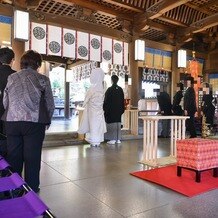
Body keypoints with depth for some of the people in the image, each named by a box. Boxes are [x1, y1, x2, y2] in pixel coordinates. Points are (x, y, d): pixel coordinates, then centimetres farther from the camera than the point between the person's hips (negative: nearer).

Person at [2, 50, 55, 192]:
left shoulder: (11, 78, 7)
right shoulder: (42, 79, -2)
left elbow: (5, 102, 10)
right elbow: (50, 105, 1)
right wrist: (47, 121, 15)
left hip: (12, 122, 3)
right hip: (34, 122, -3)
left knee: (14, 156, 14)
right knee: (32, 157, 8)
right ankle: (32, 188, 20)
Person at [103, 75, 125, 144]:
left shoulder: (109, 89, -13)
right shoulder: (120, 89, 3)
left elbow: (106, 100, -11)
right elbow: (122, 100, 8)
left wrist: (105, 109, -3)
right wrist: (122, 109, 15)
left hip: (111, 109, -5)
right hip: (118, 109, 5)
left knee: (112, 124, 0)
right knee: (118, 123, 10)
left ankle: (113, 139, 3)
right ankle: (118, 139, 15)